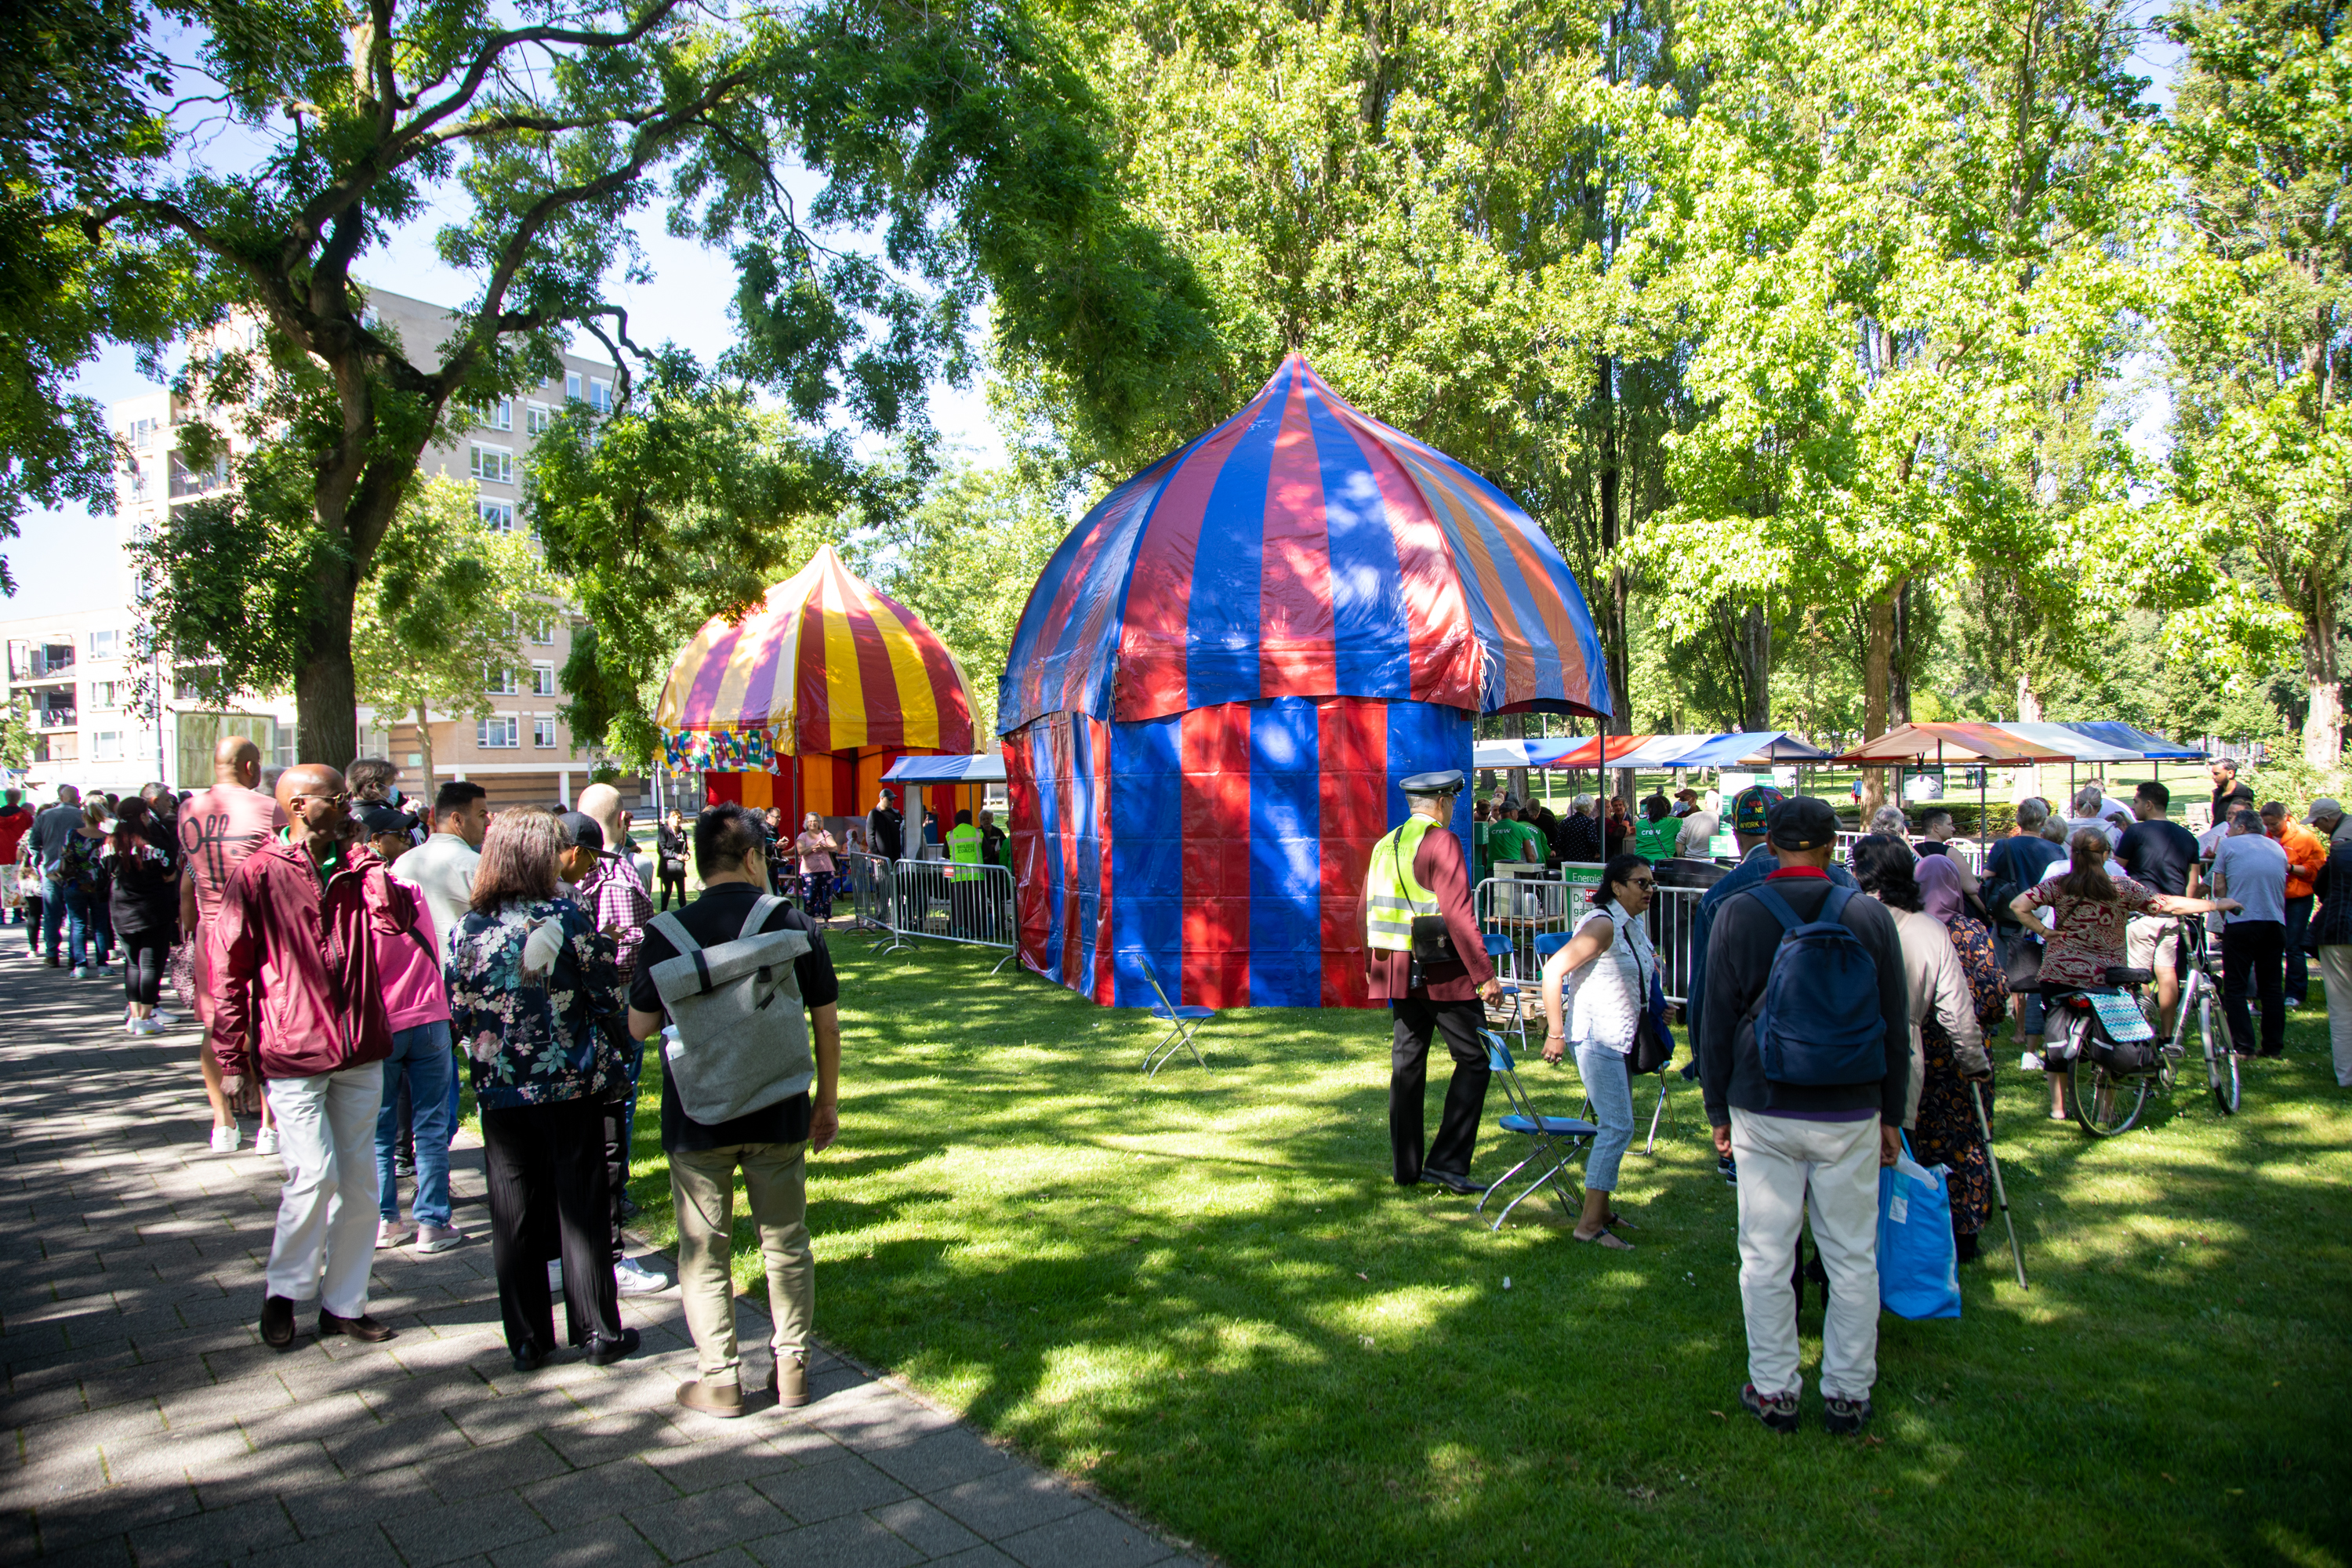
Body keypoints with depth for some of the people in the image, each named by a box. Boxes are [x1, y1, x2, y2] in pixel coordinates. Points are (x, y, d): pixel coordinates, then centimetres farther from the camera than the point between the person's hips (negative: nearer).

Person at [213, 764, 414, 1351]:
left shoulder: (355, 869, 8)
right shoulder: (260, 874, -5)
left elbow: (395, 919, -11)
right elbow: (229, 970, -3)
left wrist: (363, 854, -10)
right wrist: (232, 1059, -4)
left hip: (359, 1051, 5)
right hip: (293, 1053, -5)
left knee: (359, 1180, 8)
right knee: (315, 1174, -9)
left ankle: (344, 1303, 20)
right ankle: (282, 1291, 15)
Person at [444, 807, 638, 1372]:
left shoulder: (467, 929, -2)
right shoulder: (566, 918, -11)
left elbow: (456, 1017, 3)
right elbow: (610, 997, -8)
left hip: (502, 1093, 3)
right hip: (572, 1088, -2)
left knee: (514, 1217, 11)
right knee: (582, 1209, 7)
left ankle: (528, 1340, 19)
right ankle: (599, 1332, 15)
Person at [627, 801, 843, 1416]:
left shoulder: (667, 934, -10)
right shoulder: (796, 925, -7)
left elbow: (639, 1026, -1)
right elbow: (827, 1023, -2)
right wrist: (828, 1101, 10)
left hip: (698, 1118, -1)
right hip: (779, 1116, 1)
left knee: (704, 1251, 12)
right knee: (786, 1243, 15)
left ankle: (718, 1379, 18)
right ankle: (791, 1367, 23)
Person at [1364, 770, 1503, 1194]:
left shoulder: (1385, 844, 12)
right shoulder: (1442, 842, -12)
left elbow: (1367, 910, 17)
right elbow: (1458, 915, -19)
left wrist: (1375, 967, 26)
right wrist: (1485, 975, -17)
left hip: (1398, 970, 8)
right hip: (1443, 972, -8)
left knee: (1407, 1064, 12)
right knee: (1474, 1059, 0)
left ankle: (1405, 1166, 17)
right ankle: (1447, 1160, -4)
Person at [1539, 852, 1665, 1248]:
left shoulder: (1636, 923, 11)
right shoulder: (1602, 925, -18)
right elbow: (1554, 969, -24)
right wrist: (1556, 1033, -24)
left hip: (1621, 1039, 9)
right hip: (1595, 1037, -9)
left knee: (1616, 1125, 15)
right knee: (1618, 1126, -13)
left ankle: (1601, 1208, 27)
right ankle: (1589, 1223, -9)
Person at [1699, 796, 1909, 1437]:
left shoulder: (1738, 913, -5)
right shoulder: (1869, 915, -2)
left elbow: (1716, 1018, -1)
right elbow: (1895, 1023, 5)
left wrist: (1717, 1107, 9)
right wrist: (1892, 1113, 15)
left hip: (1764, 1113, -1)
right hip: (1850, 1115, 1)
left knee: (1765, 1257, 8)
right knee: (1853, 1260, 11)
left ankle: (1773, 1390, 17)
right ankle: (1848, 1394, 19)